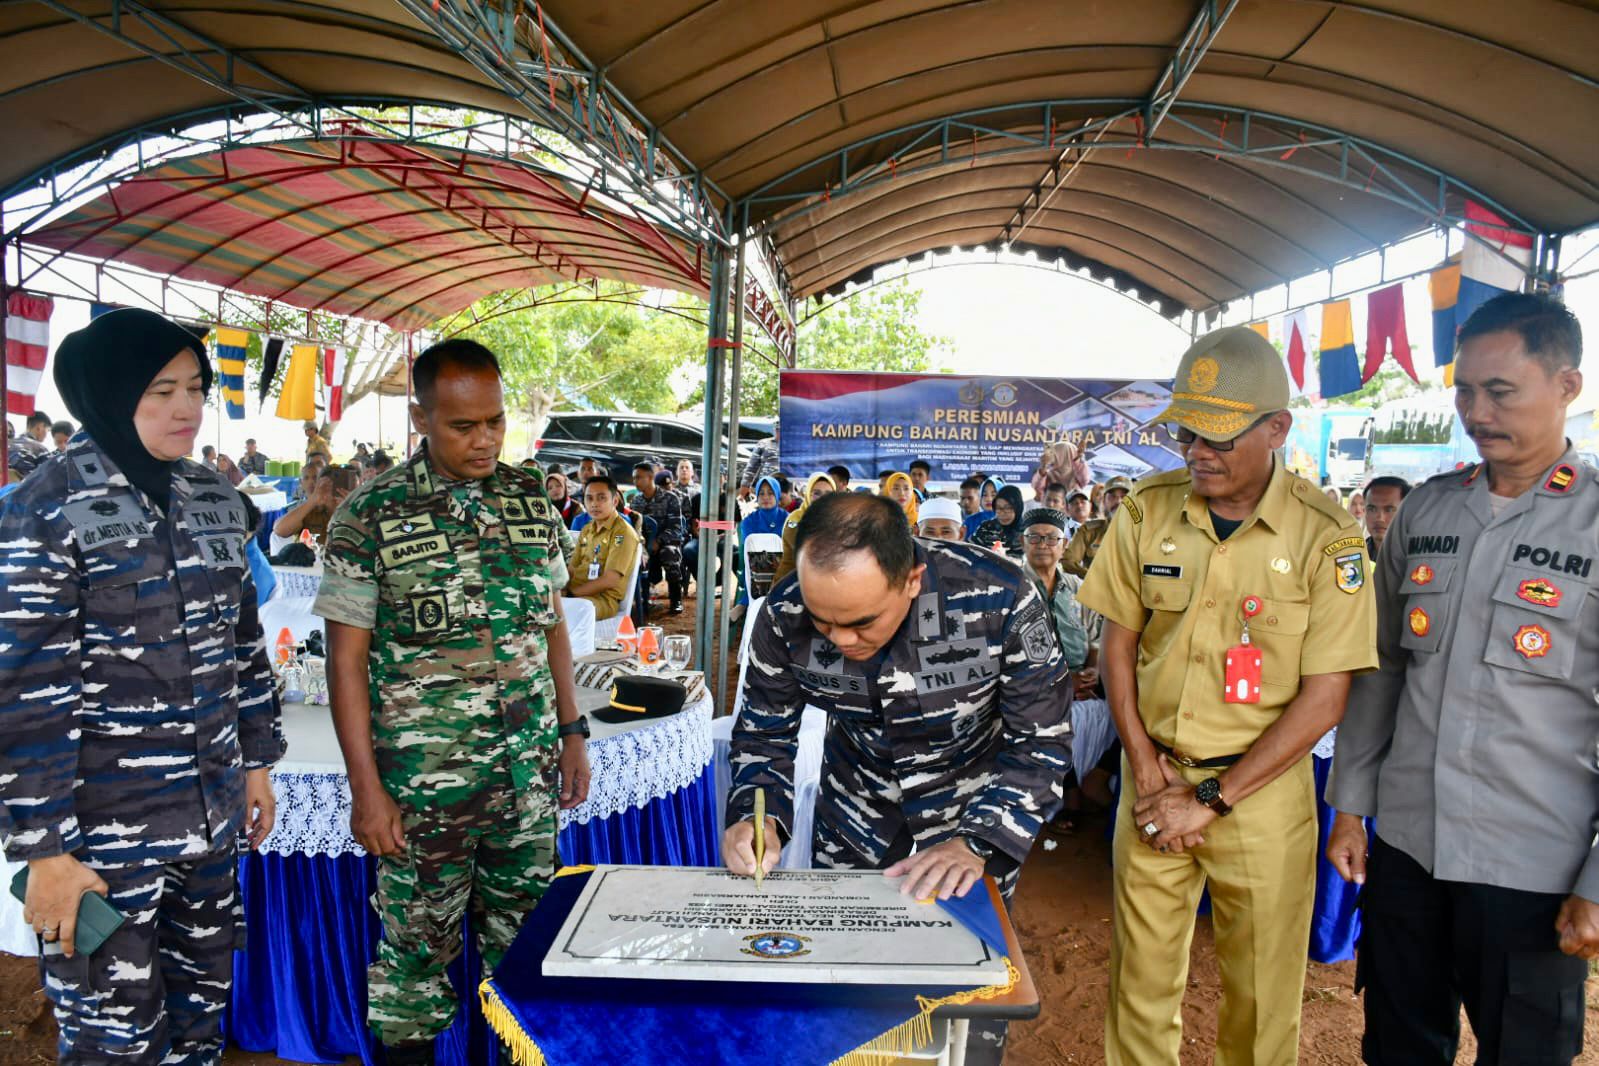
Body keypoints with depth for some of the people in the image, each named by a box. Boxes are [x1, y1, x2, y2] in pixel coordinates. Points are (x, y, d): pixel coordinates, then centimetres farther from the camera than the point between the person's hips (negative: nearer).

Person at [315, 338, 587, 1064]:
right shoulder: (372, 515, -9)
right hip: (423, 782, -3)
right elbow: (347, 658, -7)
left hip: (529, 773, 4)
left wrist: (572, 733, 9)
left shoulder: (531, 501, 3)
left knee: (526, 940, 15)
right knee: (417, 943, 12)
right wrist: (365, 786, -10)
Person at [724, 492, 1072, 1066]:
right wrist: (756, 814, -26)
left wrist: (978, 844, -30)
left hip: (974, 818, -1)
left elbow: (1041, 742, -19)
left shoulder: (999, 599, -30)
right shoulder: (785, 614, -23)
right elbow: (764, 734, -7)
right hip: (853, 827, 2)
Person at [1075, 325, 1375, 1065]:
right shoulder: (1147, 511, -3)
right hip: (1157, 773, 2)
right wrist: (1146, 767, -6)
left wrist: (1212, 800, -12)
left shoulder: (1325, 538, -12)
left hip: (1262, 786, -2)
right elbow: (1118, 643, 4)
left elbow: (1324, 698, -11)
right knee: (1143, 975, 12)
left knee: (1262, 989, 12)